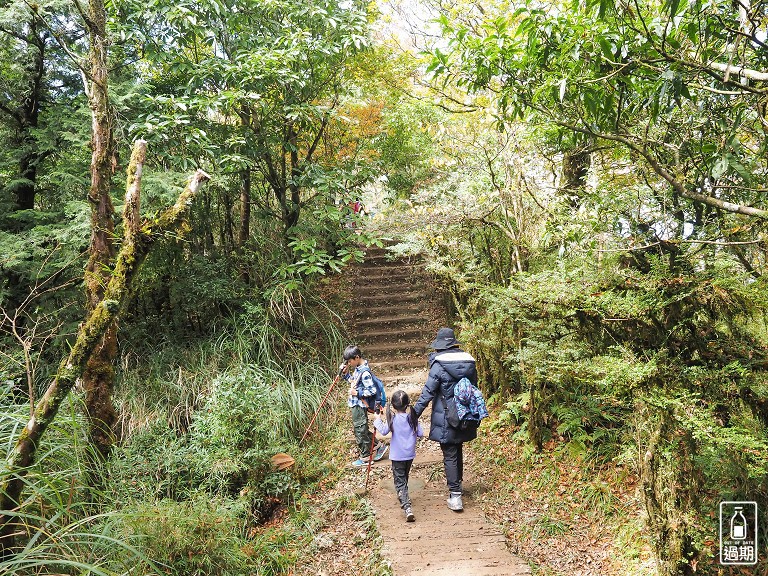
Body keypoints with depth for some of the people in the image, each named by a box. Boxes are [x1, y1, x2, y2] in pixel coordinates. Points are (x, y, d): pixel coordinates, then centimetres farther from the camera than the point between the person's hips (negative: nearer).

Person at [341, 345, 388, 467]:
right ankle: (377, 446, 31)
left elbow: (372, 391, -24)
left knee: (360, 431, 5)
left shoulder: (364, 372, -25)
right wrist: (345, 373, 4)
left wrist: (357, 393, -21)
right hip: (355, 405, 9)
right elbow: (353, 380, 19)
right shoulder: (358, 368, 4)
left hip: (359, 406, -9)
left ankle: (365, 457, 20)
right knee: (362, 429, 19)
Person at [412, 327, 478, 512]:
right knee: (457, 450, 24)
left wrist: (415, 413, -10)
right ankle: (457, 481, 42)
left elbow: (428, 393, -17)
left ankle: (455, 495, -1)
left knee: (449, 455, 1)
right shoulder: (469, 361, 1)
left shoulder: (439, 364, -16)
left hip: (446, 419, -6)